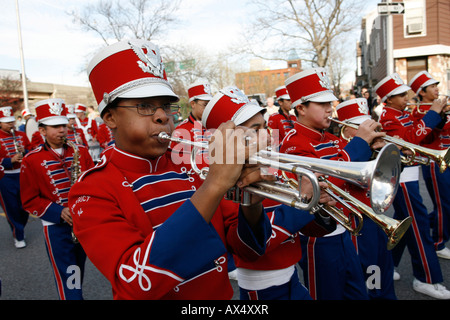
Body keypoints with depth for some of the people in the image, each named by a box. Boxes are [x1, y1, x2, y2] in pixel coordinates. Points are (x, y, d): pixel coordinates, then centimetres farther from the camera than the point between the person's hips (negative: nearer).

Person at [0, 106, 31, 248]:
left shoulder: (22, 135, 7)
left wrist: (24, 151, -11)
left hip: (23, 175, 4)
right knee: (12, 208, 4)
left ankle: (20, 228, 37)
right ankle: (18, 236, 16)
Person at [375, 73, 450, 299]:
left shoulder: (403, 114, 14)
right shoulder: (388, 117, -14)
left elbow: (423, 134, 16)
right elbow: (411, 138, -27)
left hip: (407, 173, 10)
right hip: (402, 175, -10)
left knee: (404, 219, 15)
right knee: (418, 223, -5)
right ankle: (427, 279, 5)